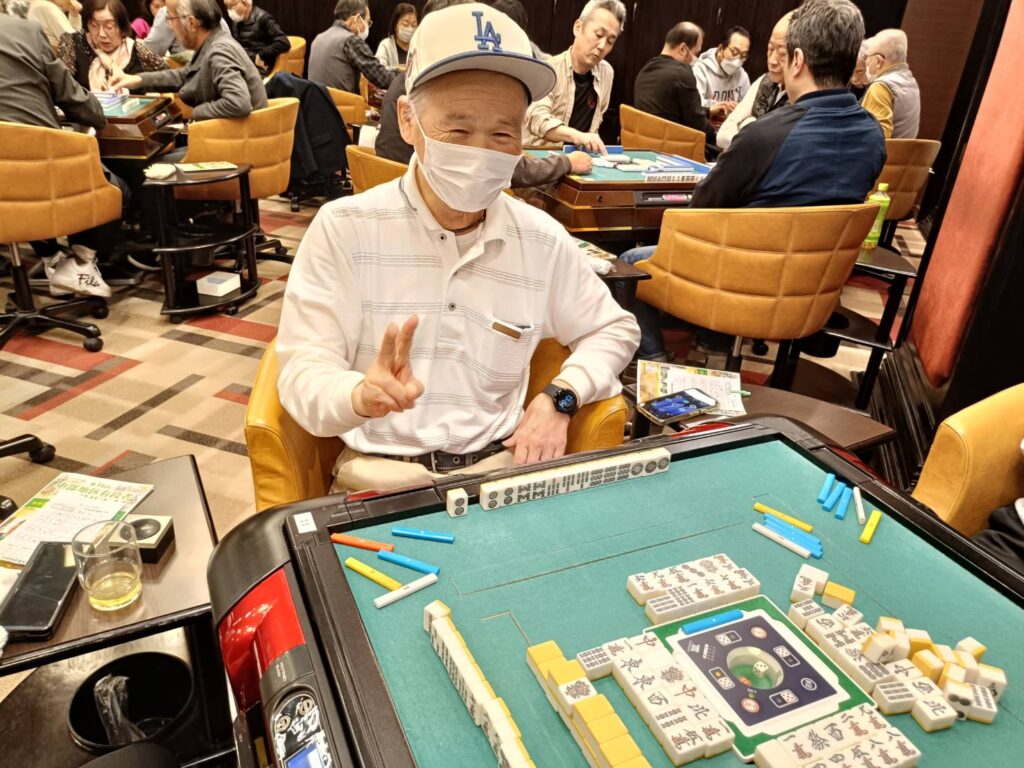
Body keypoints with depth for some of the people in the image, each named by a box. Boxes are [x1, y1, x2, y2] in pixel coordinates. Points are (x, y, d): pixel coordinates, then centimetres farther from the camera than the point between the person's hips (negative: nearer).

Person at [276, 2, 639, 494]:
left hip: (501, 464, 3)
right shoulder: (344, 228, -8)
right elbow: (301, 372, -11)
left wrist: (559, 398, -5)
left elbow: (615, 329, 14)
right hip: (379, 470, -2)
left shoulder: (542, 240, 0)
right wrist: (361, 395, -35)